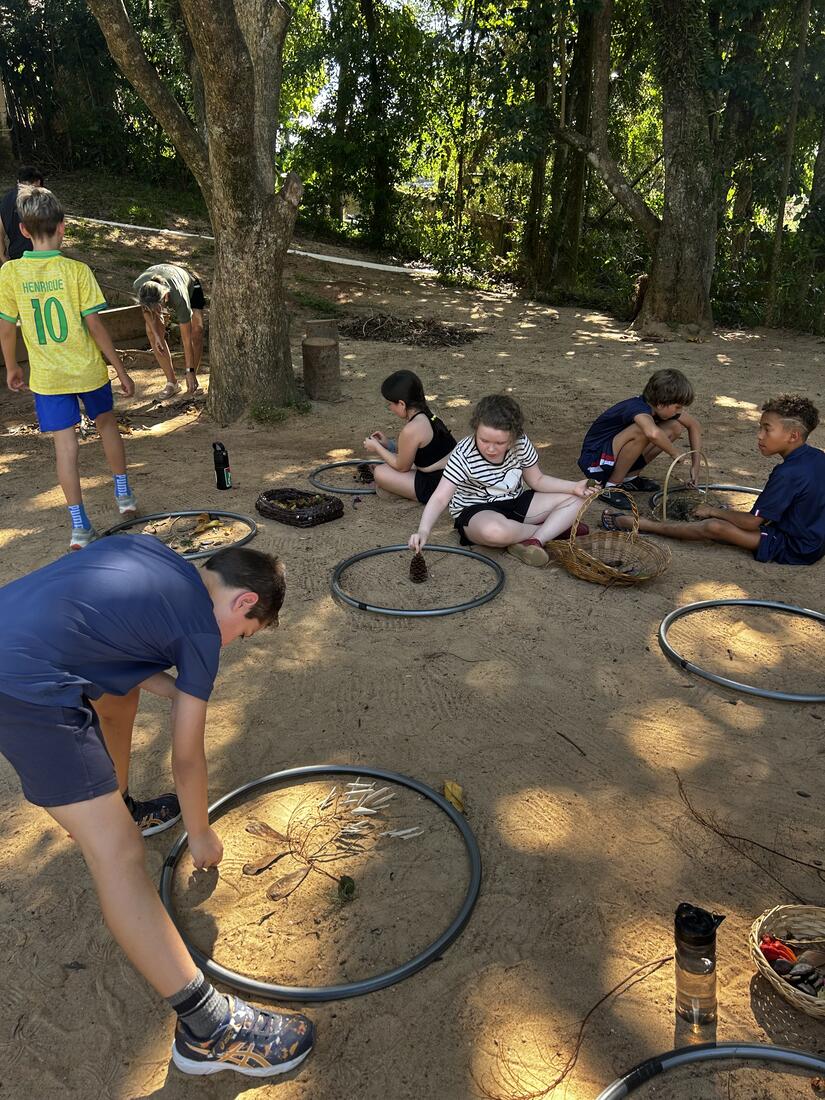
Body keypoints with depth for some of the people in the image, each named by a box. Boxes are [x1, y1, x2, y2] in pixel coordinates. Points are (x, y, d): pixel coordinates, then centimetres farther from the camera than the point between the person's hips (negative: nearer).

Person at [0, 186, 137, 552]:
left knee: (65, 446, 4)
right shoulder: (76, 270, -12)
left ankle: (80, 526, 5)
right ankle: (124, 495, 32)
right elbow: (94, 325, -12)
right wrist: (121, 370, -4)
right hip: (88, 369, -1)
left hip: (46, 376, 1)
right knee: (107, 424, 24)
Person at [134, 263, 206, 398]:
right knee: (151, 331, -15)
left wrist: (190, 371, -33)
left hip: (190, 286, -3)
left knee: (196, 330, -22)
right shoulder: (139, 286, -40)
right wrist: (155, 334, -20)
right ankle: (171, 382, -7)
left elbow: (187, 340, -38)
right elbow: (145, 308, -13)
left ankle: (192, 381, -6)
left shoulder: (180, 298, -46)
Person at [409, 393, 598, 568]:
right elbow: (440, 498, -30)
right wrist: (423, 530, -46)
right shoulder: (463, 455, -25)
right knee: (494, 531, -42)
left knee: (575, 499, -3)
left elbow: (537, 480, 3)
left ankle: (534, 540, -22)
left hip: (515, 503, 5)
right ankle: (556, 526, -12)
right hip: (476, 511, -5)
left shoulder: (521, 444, -12)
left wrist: (574, 487, -10)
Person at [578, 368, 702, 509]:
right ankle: (611, 487, -16)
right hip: (594, 461, -8)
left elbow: (694, 424, 12)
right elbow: (653, 433, -50)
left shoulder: (658, 407, -3)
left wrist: (696, 464, 6)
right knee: (641, 431, -34)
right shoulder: (638, 408, -28)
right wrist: (675, 453, -30)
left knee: (675, 427, 0)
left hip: (617, 456, 9)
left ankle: (629, 478, 6)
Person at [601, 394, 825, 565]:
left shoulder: (787, 474, -23)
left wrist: (714, 511, -4)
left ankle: (641, 525, -11)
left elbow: (752, 522, -18)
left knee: (714, 527, -19)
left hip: (794, 548, -10)